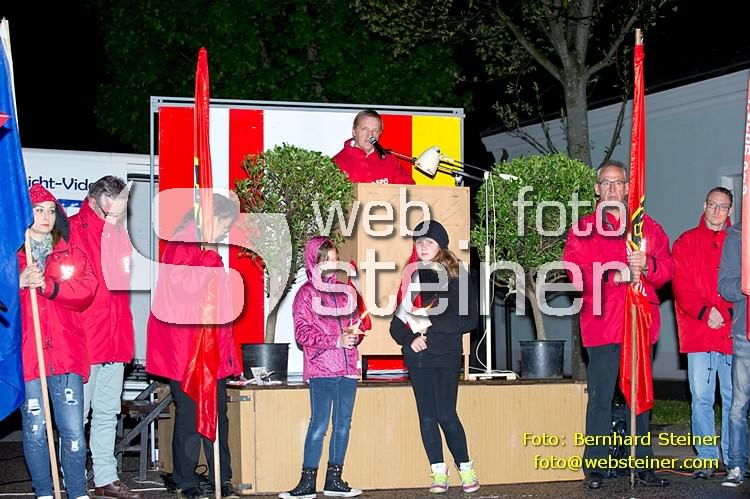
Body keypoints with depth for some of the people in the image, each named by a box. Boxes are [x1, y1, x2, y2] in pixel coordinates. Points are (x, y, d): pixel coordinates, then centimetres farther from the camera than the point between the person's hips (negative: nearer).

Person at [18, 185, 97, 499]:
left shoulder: (70, 253, 14)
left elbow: (86, 290, -2)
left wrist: (47, 285, -14)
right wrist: (19, 283, -16)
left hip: (66, 352, 1)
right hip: (26, 354, -1)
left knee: (73, 430, -2)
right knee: (34, 429, 2)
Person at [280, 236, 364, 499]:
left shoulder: (343, 291, 15)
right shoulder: (306, 293, 0)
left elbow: (355, 322, 20)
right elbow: (303, 333, -7)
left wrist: (353, 334, -3)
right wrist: (336, 341, -16)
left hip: (347, 367, 5)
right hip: (320, 368, -5)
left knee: (343, 425, 7)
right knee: (319, 425, -7)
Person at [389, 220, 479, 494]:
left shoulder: (455, 276, 0)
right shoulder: (410, 276, 11)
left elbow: (469, 319, -6)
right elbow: (397, 322, 11)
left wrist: (432, 323, -15)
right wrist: (409, 339, -9)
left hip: (445, 357, -4)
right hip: (417, 357, 4)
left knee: (446, 415, -10)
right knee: (427, 417, 3)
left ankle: (466, 469, 6)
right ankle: (439, 473, 11)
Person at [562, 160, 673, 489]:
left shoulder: (648, 227, 15)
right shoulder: (582, 230, 6)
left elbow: (667, 267, 7)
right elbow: (575, 272, -8)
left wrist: (646, 265, -14)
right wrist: (616, 275, -18)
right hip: (601, 324, -3)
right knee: (601, 397, -3)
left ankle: (642, 464, 15)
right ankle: (595, 466, 3)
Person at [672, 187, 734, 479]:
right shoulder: (686, 243, 10)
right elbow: (681, 285, 1)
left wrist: (725, 313, -10)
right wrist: (704, 312, -12)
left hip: (733, 332, 0)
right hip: (698, 333, 0)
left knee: (734, 398, 1)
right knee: (701, 398, 0)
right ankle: (707, 459, 6)